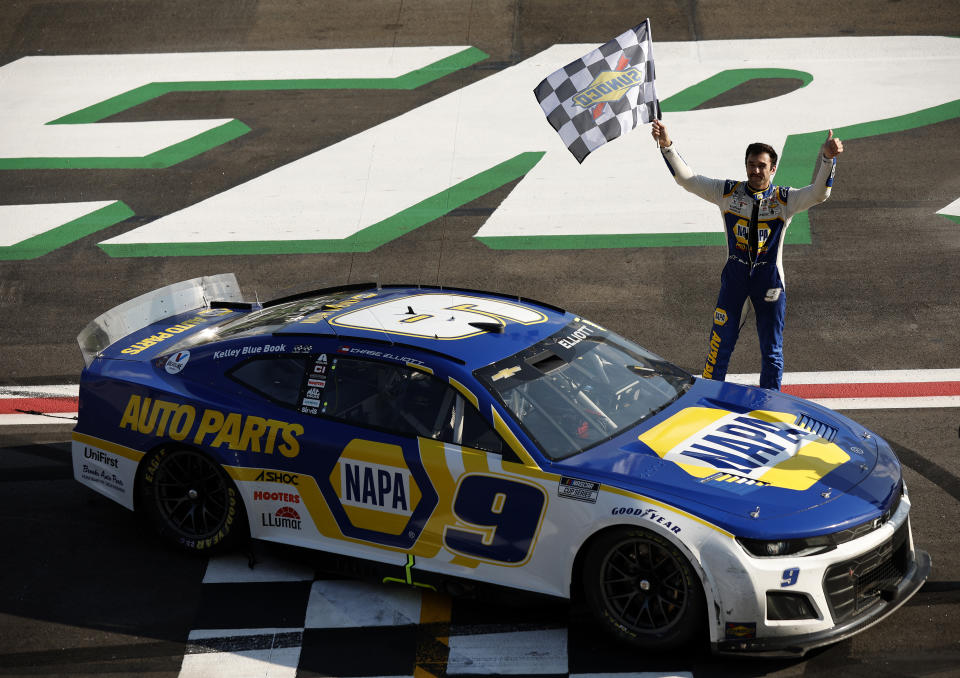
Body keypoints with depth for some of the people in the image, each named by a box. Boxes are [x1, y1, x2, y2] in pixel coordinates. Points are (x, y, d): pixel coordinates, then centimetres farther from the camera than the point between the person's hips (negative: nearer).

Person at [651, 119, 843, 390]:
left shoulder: (785, 199, -6)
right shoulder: (728, 192, -2)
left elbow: (818, 193, -20)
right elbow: (687, 179, -2)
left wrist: (827, 158, -36)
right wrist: (667, 146, -13)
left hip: (769, 279, 0)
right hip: (734, 275, 0)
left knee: (772, 349, 7)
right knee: (721, 342, 3)